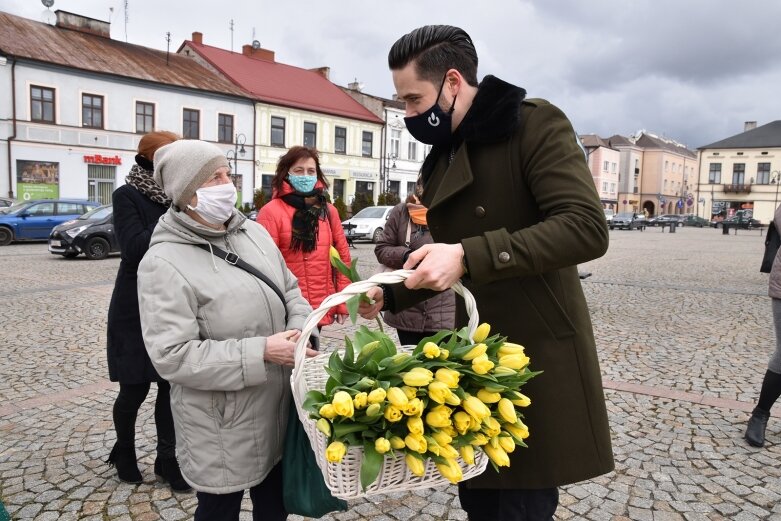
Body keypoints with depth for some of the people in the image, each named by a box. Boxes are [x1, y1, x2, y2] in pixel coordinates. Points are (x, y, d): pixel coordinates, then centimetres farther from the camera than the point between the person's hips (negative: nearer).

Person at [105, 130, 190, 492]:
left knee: (171, 385, 7)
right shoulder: (127, 196, -8)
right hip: (136, 309, -4)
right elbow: (135, 248, -21)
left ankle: (167, 459, 22)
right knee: (135, 388, 8)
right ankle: (124, 452, 34)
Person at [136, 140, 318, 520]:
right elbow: (172, 356, -23)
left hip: (279, 408, 6)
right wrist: (261, 352, -25)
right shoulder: (164, 262, -18)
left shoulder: (253, 232, 3)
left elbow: (289, 290, 11)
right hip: (222, 427, -6)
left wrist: (300, 330, -10)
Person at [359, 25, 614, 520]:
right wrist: (390, 294, 4)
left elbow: (586, 228, -23)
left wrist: (468, 256, -29)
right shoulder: (442, 161, 13)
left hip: (538, 360, -7)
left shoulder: (534, 123, -10)